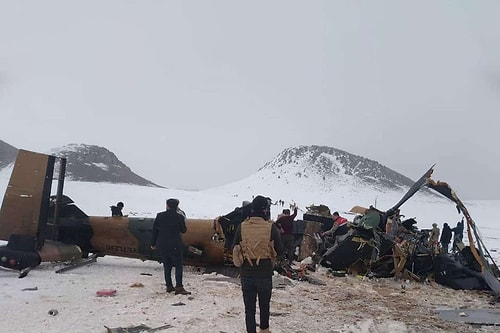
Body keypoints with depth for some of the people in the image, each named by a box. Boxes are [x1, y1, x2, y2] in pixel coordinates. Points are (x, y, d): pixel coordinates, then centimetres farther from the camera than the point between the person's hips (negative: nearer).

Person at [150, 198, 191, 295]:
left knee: (167, 266, 15)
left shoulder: (160, 216, -1)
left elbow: (154, 230, 4)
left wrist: (153, 243, 14)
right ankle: (179, 287, -7)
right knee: (178, 266, 0)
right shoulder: (179, 217, -9)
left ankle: (169, 286, 21)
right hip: (175, 245, -4)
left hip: (162, 245, 4)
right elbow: (183, 230, 2)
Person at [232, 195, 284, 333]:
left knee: (249, 308, 11)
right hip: (265, 273, 0)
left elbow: (235, 249, 3)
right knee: (264, 305, 22)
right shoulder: (271, 227, -12)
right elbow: (280, 252, -5)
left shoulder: (241, 227, -6)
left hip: (246, 273, 1)